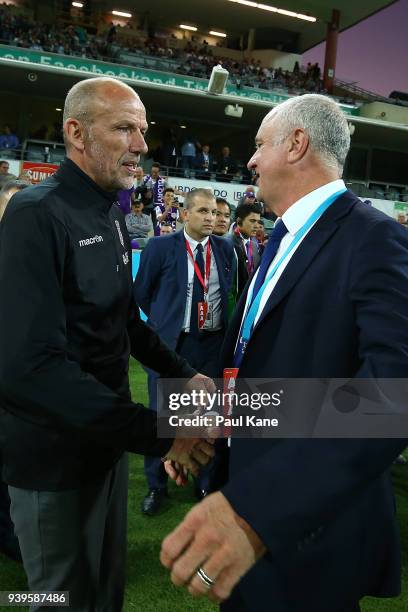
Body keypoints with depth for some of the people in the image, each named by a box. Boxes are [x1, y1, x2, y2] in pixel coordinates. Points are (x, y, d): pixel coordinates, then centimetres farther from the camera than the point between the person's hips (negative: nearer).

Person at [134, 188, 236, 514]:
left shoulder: (225, 249, 4)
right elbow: (141, 291, 4)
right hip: (171, 342, -2)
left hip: (214, 343, 3)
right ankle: (156, 486, 27)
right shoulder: (160, 247, -5)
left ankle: (207, 484, 31)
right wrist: (164, 320, 8)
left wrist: (223, 324, 9)